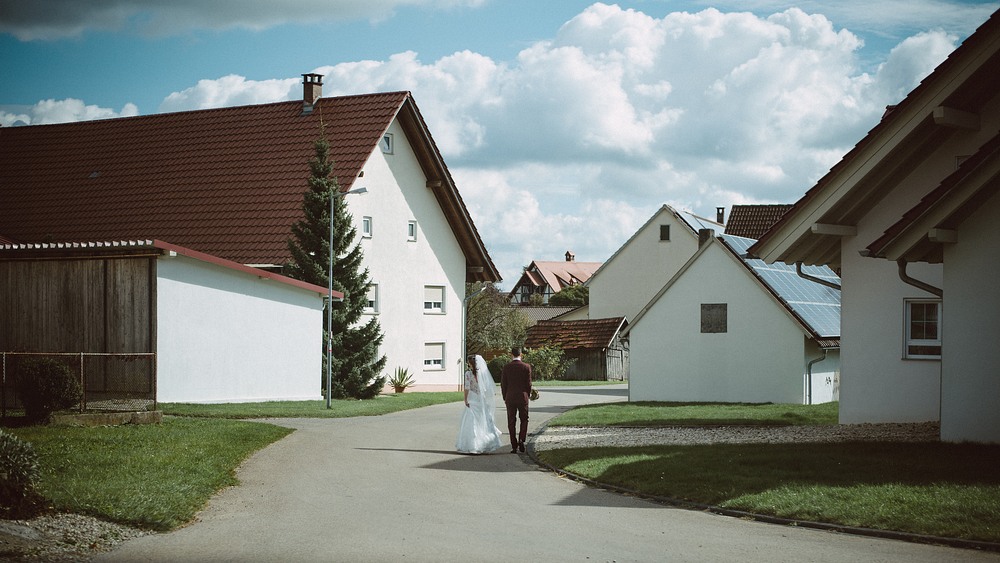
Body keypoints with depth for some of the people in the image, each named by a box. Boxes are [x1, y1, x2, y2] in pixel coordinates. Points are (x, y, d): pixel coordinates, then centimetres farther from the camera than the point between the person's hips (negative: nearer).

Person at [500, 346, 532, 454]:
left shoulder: (506, 367, -2)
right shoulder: (526, 367, -6)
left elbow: (503, 384, 0)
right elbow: (528, 383, -3)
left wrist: (505, 398, 11)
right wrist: (528, 395, 13)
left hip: (510, 398, 1)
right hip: (523, 397, -1)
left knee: (511, 423, 6)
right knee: (524, 420, 15)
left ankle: (514, 446, 5)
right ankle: (521, 440, -5)